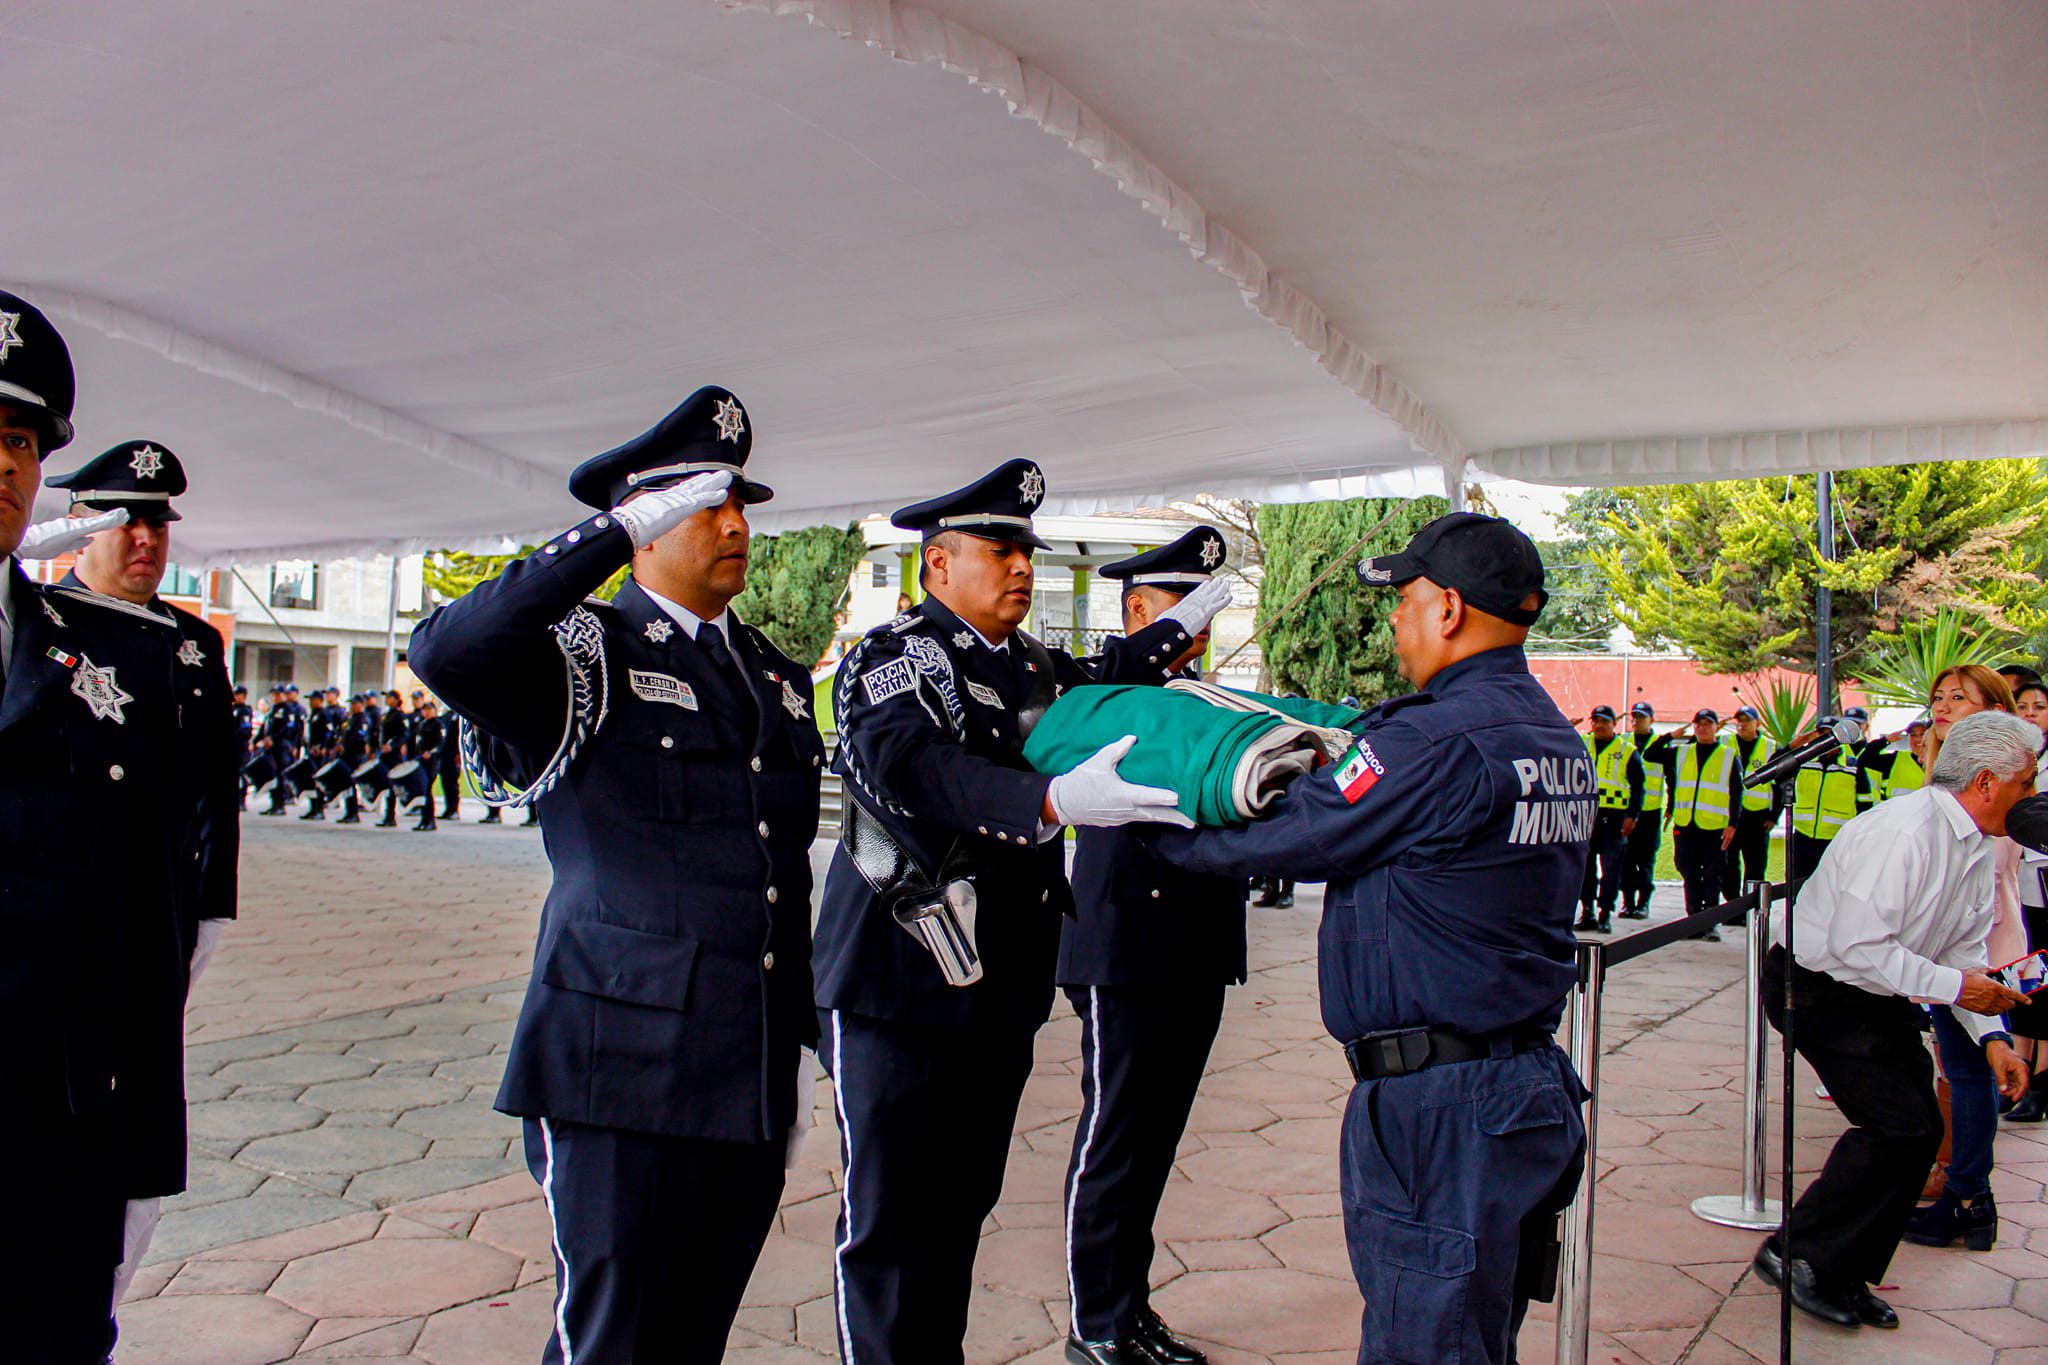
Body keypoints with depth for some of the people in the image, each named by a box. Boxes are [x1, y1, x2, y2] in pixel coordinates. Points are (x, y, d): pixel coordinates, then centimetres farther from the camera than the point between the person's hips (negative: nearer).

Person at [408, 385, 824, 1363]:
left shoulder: (777, 678, 15)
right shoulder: (581, 657, -4)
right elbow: (444, 653, -27)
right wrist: (619, 532, -26)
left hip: (754, 1090, 6)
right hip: (624, 1076, -6)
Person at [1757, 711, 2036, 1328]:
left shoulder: (1975, 848, 5)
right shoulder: (1904, 832, -26)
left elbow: (1964, 951, 10)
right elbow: (1854, 948, -29)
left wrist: (1992, 1035, -2)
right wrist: (1953, 986, -22)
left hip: (1880, 996, 10)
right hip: (1815, 987, -9)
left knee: (1920, 1130, 4)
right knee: (1900, 1126, -15)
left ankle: (1844, 1276, 17)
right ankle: (1797, 1254, 0)